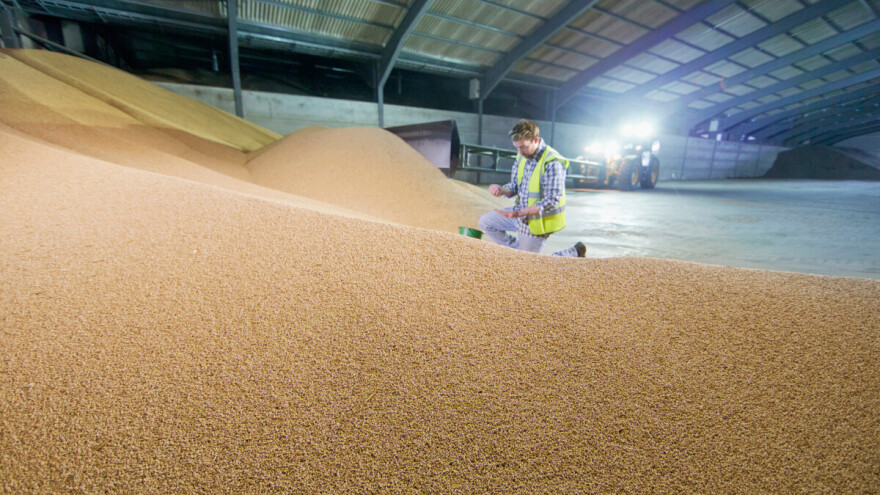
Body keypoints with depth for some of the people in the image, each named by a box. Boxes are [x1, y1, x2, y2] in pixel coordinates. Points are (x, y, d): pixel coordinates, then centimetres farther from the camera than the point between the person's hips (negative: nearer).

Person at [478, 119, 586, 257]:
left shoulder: (552, 163, -25)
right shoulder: (522, 155, 1)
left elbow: (552, 201, -27)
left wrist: (519, 213, -33)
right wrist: (501, 190, -16)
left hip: (537, 220, -8)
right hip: (521, 212, 8)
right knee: (485, 222, 8)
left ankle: (574, 253, 16)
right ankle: (520, 251, 18)